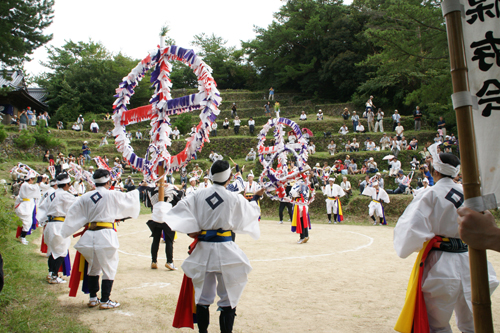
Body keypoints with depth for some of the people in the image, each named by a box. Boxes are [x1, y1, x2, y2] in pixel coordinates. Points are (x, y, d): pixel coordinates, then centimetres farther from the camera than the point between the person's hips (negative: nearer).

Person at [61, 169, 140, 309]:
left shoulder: (86, 197, 7)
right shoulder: (112, 195, -6)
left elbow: (72, 212, 9)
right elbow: (129, 199, 5)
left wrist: (66, 231, 22)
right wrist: (136, 192, 26)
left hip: (90, 235, 5)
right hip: (106, 235, -5)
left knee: (93, 267, 20)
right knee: (109, 269, 6)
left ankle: (93, 298, 27)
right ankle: (104, 301, 9)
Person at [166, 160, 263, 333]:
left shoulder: (198, 196, -2)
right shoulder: (235, 198, -7)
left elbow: (181, 209, -9)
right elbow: (250, 212, 9)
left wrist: (191, 229, -6)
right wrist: (256, 198, 27)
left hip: (203, 249, 3)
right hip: (225, 250, -3)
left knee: (203, 296, 17)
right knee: (228, 298, 9)